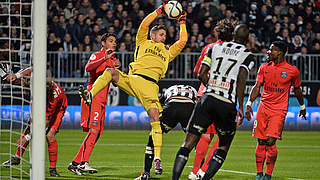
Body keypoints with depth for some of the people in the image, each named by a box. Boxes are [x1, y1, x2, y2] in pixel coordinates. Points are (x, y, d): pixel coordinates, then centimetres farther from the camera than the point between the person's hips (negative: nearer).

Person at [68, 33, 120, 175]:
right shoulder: (97, 55, -3)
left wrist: (116, 68, 7)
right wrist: (104, 59, -37)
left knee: (96, 134, 6)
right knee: (94, 130, -19)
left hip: (102, 101, 9)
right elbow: (88, 68, -24)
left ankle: (75, 163, 9)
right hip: (93, 98, -9)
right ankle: (83, 162, -24)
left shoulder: (112, 59, 22)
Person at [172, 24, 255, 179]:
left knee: (188, 143, 1)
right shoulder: (247, 55, 4)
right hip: (227, 105, -2)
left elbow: (201, 75, 9)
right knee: (224, 146, 17)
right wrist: (241, 107, -7)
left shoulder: (215, 48, 14)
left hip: (208, 98, 2)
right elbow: (241, 80, -9)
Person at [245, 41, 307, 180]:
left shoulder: (292, 71, -1)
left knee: (270, 142, -14)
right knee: (261, 142, 2)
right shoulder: (264, 68, 7)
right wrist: (249, 103, -10)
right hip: (263, 108, 3)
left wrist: (302, 107, 24)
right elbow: (257, 87, 3)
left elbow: (297, 90, 13)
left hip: (279, 111, -3)